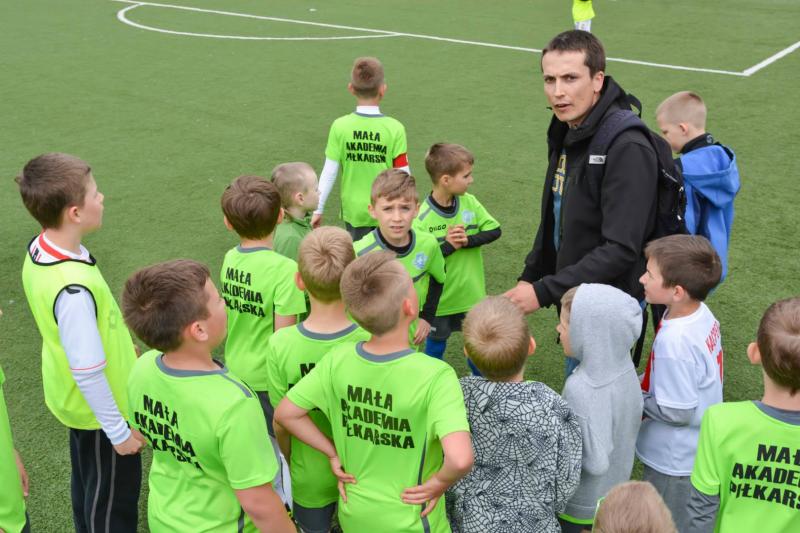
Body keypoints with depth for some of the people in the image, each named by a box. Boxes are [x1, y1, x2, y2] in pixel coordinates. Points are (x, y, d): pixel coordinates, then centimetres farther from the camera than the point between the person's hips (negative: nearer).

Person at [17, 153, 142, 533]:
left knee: (86, 480, 29)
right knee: (112, 494, 15)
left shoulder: (38, 249, -9)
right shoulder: (73, 288, -38)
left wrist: (118, 343, 19)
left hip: (72, 400, 8)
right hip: (100, 409, -8)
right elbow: (88, 372, -30)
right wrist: (119, 430, -17)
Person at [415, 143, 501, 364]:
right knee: (436, 342, 16)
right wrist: (447, 246, -26)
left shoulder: (469, 202, -6)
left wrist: (468, 240, -20)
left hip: (472, 293, 4)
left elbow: (494, 230, -5)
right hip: (439, 297, -4)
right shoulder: (423, 217, -20)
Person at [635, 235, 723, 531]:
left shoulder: (674, 342, -35)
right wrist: (642, 383, 0)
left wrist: (635, 398, -13)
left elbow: (677, 412, -26)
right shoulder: (701, 313, -8)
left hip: (676, 462, -8)